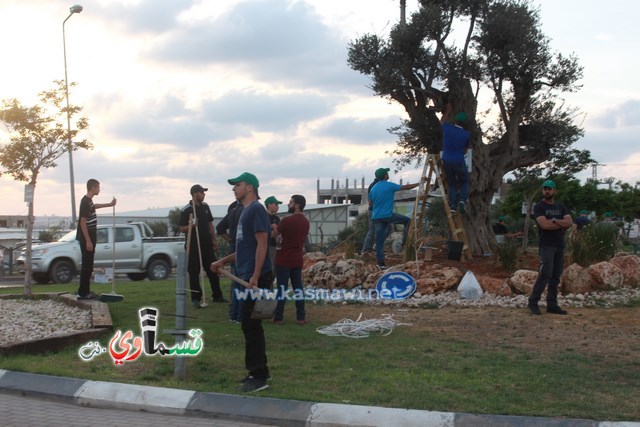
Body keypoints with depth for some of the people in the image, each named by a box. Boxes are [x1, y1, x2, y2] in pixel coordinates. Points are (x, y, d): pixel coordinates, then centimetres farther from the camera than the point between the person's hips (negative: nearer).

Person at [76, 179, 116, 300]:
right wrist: (88, 241, -23)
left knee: (88, 266, 12)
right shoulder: (85, 201, -18)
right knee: (87, 266, -8)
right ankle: (82, 293, -5)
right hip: (86, 238, -10)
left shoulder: (89, 201, 11)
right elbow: (82, 222, -21)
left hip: (90, 237, 10)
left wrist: (110, 204, 46)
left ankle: (85, 292, 16)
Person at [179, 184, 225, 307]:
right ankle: (195, 299, 6)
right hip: (193, 245, -5)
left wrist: (214, 240, 15)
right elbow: (182, 229, -6)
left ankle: (217, 296, 19)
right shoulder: (186, 210, -8)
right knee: (194, 272, -1)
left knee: (213, 270, 9)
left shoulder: (205, 206, 10)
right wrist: (190, 225, -26)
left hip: (207, 244, 6)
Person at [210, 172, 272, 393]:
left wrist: (255, 276, -24)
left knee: (251, 325, -7)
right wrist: (223, 261, 23)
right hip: (247, 276, 10)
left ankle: (259, 377, -2)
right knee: (250, 325, 12)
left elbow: (261, 244, -20)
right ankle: (258, 371, 20)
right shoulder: (246, 211, 19)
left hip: (256, 277, -10)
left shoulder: (256, 210, -12)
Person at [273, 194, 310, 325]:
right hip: (298, 259, 6)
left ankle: (279, 317, 1)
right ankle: (301, 317, 8)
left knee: (281, 289, -2)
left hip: (284, 259, -6)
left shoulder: (287, 220, -15)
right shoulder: (306, 222, 9)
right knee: (298, 288, 8)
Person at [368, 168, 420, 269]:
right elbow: (406, 187, 1)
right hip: (388, 215, -5)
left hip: (376, 217, 5)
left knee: (379, 240, 5)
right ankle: (405, 241, 8)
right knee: (407, 220, 15)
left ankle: (380, 263, 2)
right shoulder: (390, 186, -6)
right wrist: (418, 184, 13)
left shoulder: (373, 188, 10)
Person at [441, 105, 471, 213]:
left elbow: (442, 120, 24)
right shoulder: (467, 134, -2)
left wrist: (448, 111, 37)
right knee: (464, 182, 16)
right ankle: (462, 200, -8)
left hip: (446, 161, 2)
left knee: (452, 183, 15)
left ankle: (452, 204, 0)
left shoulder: (447, 128, -1)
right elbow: (465, 150, 11)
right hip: (459, 162, -2)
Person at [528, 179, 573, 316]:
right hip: (546, 245, -6)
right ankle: (533, 302, -9)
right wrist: (562, 224, -4)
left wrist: (554, 220, -13)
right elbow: (544, 224, -16)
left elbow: (570, 222, 1)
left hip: (559, 245, 6)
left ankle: (552, 304, 8)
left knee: (556, 276, 5)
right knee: (545, 274, -15)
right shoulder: (539, 207, -1)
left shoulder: (561, 207, 16)